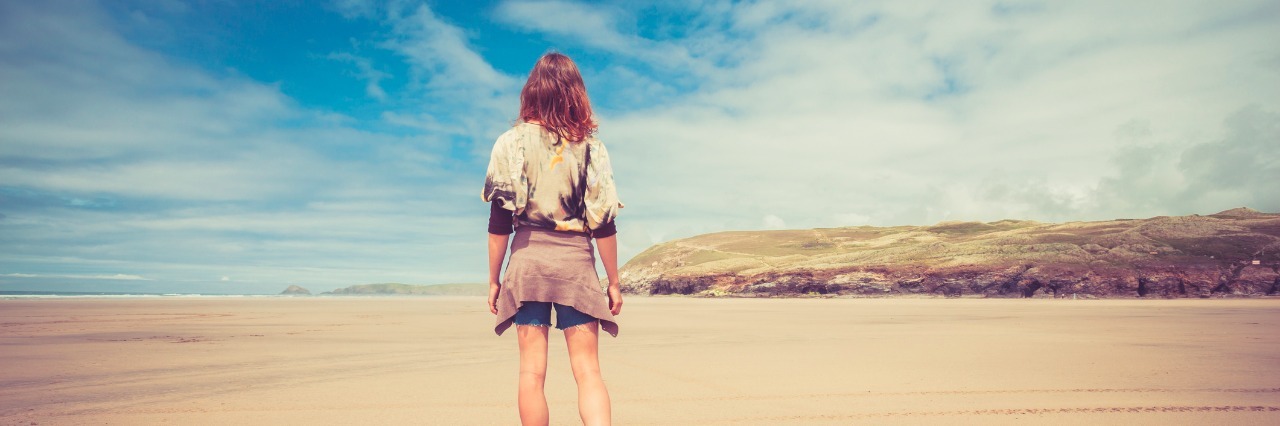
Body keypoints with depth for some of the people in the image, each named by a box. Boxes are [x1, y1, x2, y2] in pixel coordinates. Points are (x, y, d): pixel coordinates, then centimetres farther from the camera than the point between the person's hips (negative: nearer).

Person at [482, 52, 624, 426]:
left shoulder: (511, 142, 2)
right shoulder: (589, 145, 4)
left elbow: (500, 219, -2)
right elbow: (603, 222, 0)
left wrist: (494, 279, 5)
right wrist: (614, 281, 7)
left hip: (528, 258, 0)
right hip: (576, 260, 0)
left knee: (532, 371, 5)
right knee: (587, 370, 2)